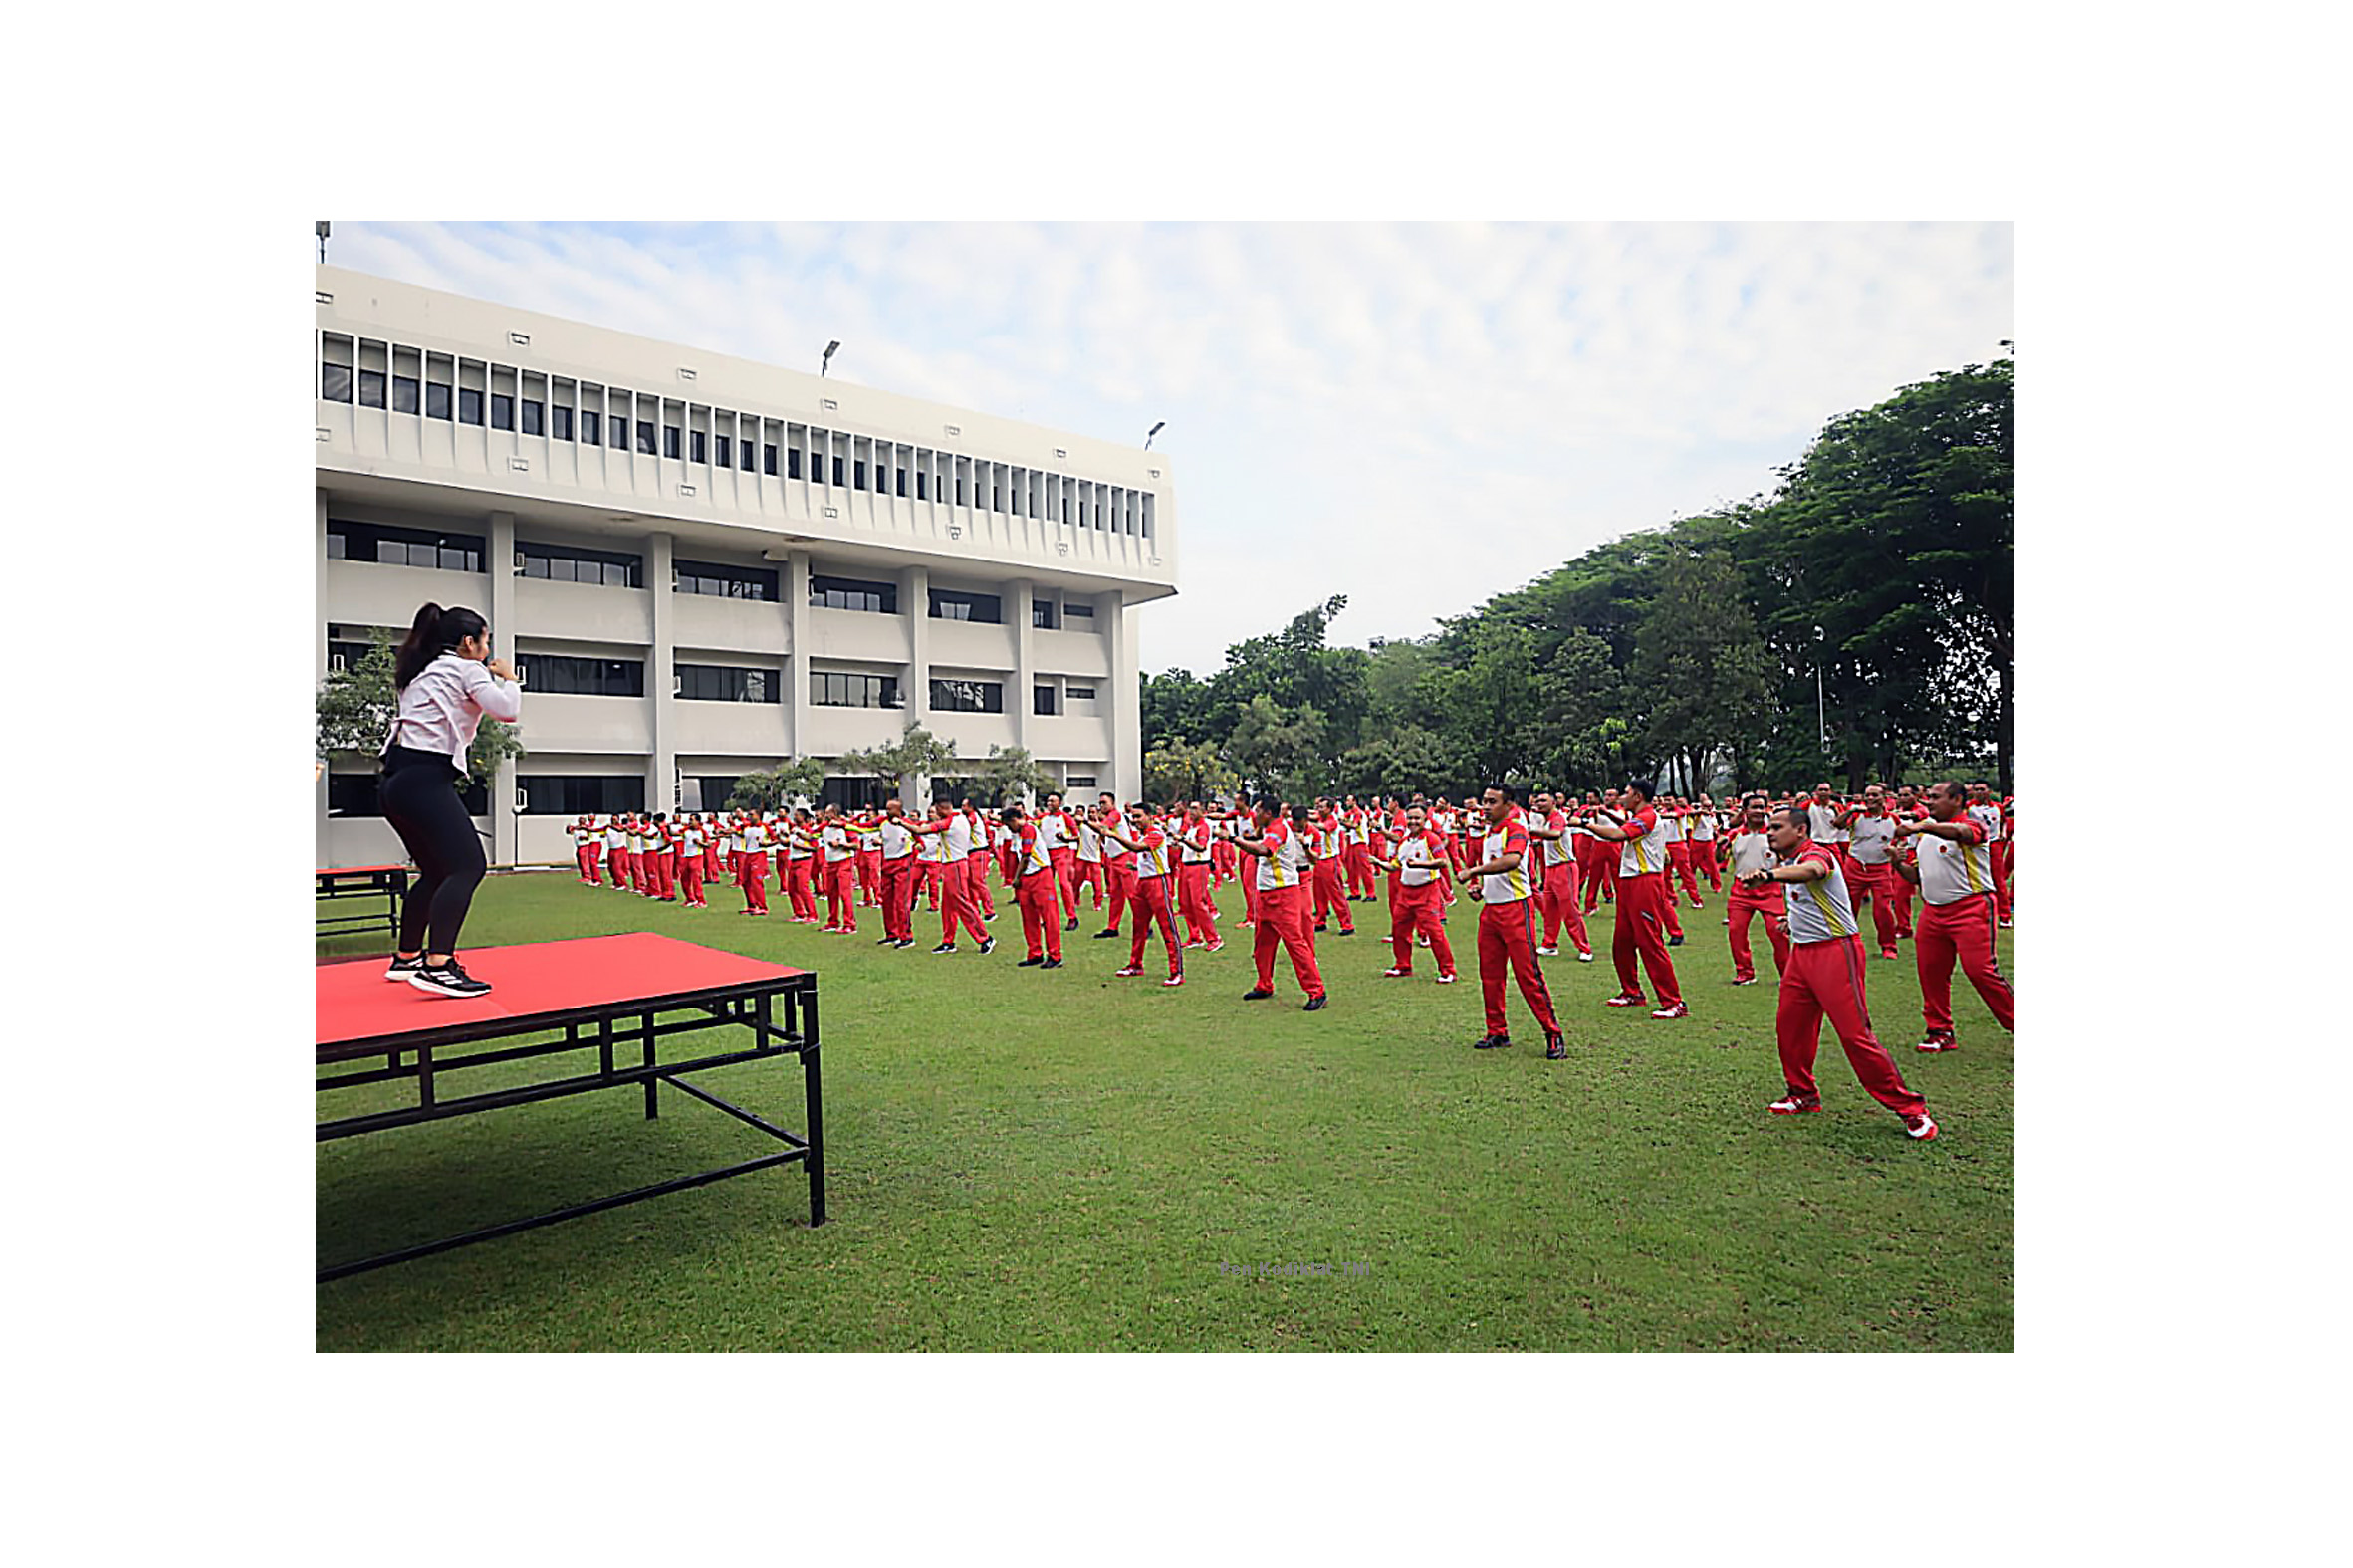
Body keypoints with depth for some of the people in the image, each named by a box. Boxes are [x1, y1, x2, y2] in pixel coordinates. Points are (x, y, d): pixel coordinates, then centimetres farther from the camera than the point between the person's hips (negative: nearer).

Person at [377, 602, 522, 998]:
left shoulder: (422, 672, 25)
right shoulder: (465, 669, -1)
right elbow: (508, 710, -12)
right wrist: (508, 678, 7)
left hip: (396, 780, 10)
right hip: (425, 776, -10)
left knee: (436, 871, 19)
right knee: (468, 865, -17)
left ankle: (406, 958, 28)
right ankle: (436, 966, -28)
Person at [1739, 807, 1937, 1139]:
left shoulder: (1817, 854, -17)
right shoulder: (1786, 862, 11)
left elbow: (1810, 871, -44)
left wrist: (1769, 875, -61)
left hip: (1836, 951, -9)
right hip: (1801, 952, 9)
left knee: (1855, 1034, -9)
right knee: (1790, 1025, 10)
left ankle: (1911, 1110, 3)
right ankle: (1803, 1094, 27)